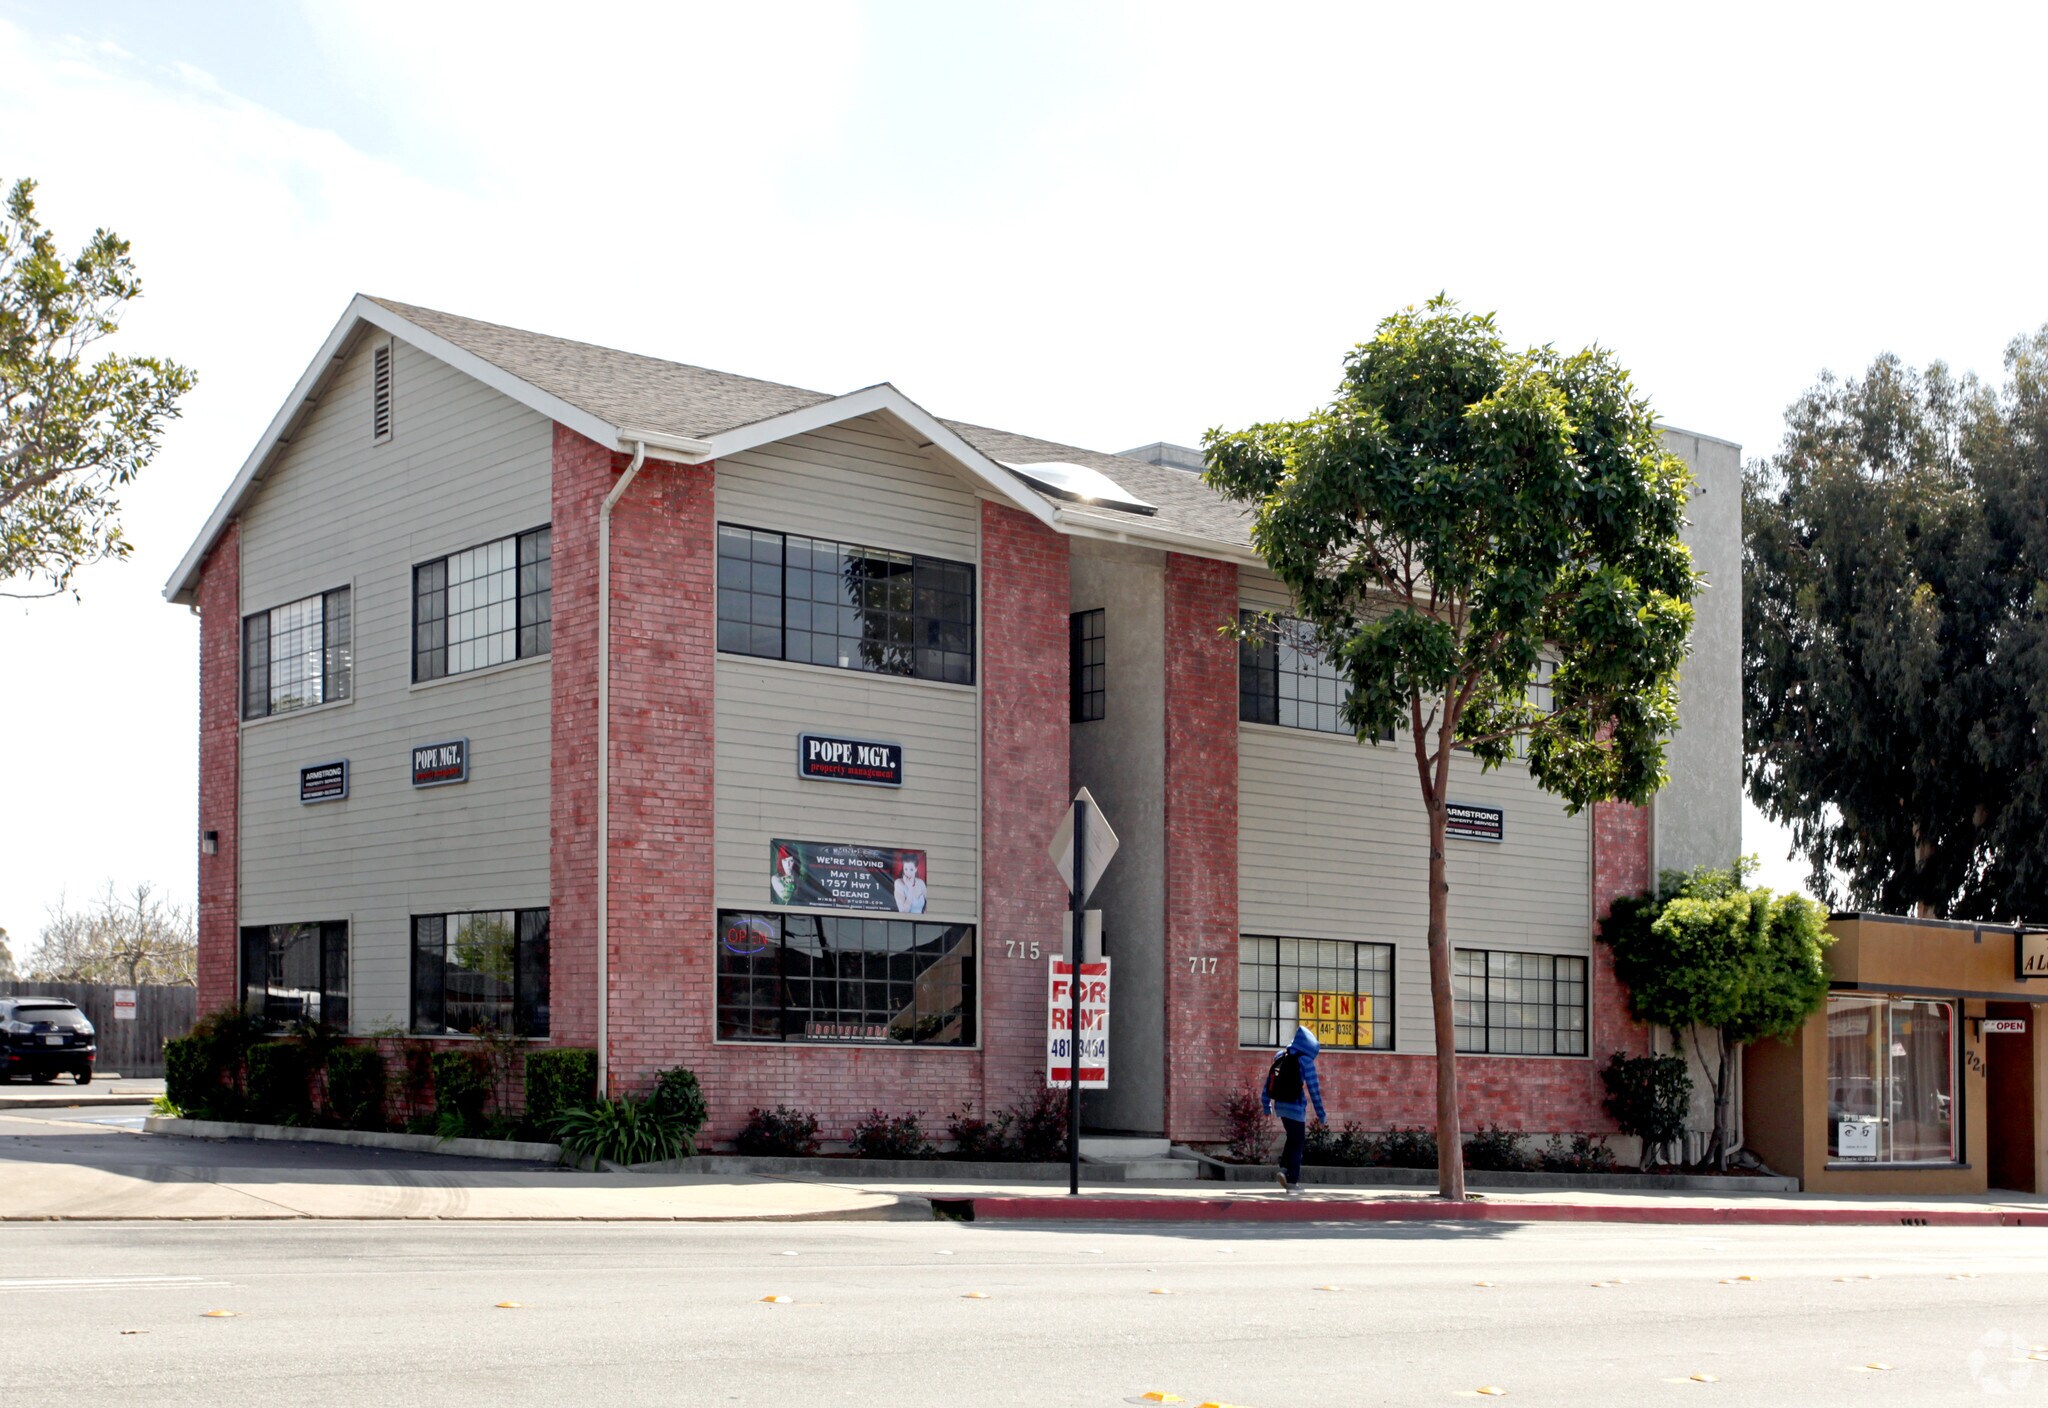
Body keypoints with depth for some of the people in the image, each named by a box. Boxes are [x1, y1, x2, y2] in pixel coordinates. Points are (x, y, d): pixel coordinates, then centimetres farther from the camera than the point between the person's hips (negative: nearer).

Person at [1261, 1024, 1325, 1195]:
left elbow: (1268, 1083, 10)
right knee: (1297, 1143, 6)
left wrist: (1266, 1105, 19)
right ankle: (1292, 1181, 6)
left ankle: (1284, 1168, 7)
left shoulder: (1280, 1057, 7)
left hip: (1280, 1106, 6)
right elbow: (1313, 1089, -10)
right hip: (1296, 1107, -6)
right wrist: (1321, 1115, -4)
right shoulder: (1305, 1061, -11)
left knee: (1293, 1138, 24)